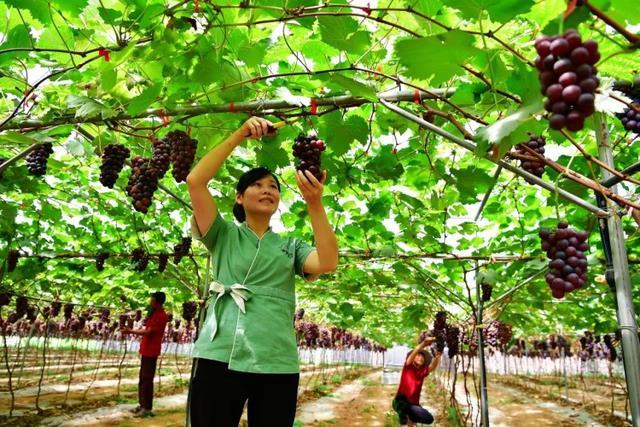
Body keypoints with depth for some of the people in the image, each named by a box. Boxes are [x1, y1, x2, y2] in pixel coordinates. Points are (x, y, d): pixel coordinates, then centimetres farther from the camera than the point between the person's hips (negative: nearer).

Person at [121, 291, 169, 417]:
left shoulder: (161, 316, -18)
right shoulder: (154, 313, 14)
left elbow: (148, 332, -21)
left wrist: (130, 331, -16)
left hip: (151, 351, -10)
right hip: (146, 350, 10)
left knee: (147, 379, -6)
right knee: (142, 378, 14)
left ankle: (147, 408, 0)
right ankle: (142, 404, 22)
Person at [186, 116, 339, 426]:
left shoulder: (291, 246, 15)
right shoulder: (223, 235, 11)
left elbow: (327, 263, -6)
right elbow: (195, 181, -3)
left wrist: (314, 203, -15)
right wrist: (239, 135, -7)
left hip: (277, 365, 2)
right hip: (218, 358, -1)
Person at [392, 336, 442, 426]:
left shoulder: (423, 371, 4)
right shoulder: (407, 367, -5)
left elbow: (433, 366, -16)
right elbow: (413, 354, -25)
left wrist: (437, 357, -40)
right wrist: (423, 344, -43)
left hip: (413, 404, 5)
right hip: (400, 402, -5)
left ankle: (410, 419, 21)